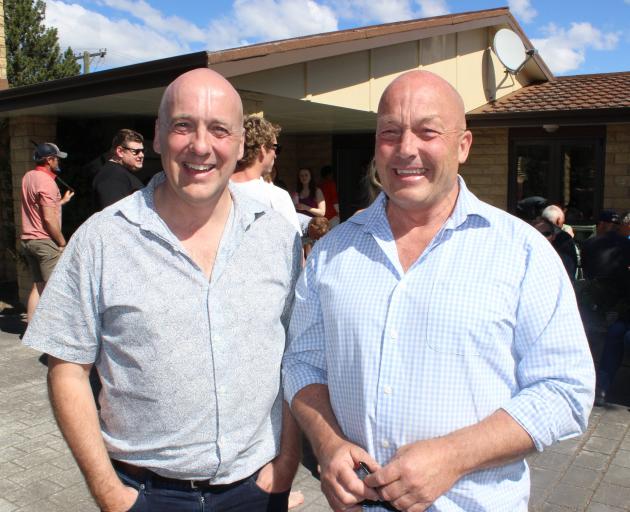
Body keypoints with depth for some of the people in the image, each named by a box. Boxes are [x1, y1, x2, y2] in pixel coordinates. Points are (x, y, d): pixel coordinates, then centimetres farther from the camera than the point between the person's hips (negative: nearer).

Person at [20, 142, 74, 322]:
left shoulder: (28, 177, 11)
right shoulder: (46, 181, -16)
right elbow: (49, 219, -20)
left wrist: (62, 201, 24)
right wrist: (62, 243, -11)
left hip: (28, 239, 9)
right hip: (45, 240, -9)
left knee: (38, 285, 13)